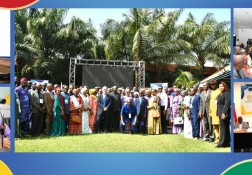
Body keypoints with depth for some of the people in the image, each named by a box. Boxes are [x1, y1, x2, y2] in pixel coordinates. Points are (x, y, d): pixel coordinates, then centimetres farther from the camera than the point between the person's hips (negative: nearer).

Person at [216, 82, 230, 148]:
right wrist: (219, 113, 16)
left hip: (224, 113, -10)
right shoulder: (220, 94, 18)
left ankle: (222, 143, -8)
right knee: (225, 128, 12)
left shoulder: (227, 94, -12)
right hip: (220, 113, 10)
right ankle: (227, 143, 16)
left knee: (223, 128, -9)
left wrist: (224, 113, -24)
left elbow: (227, 104, -19)